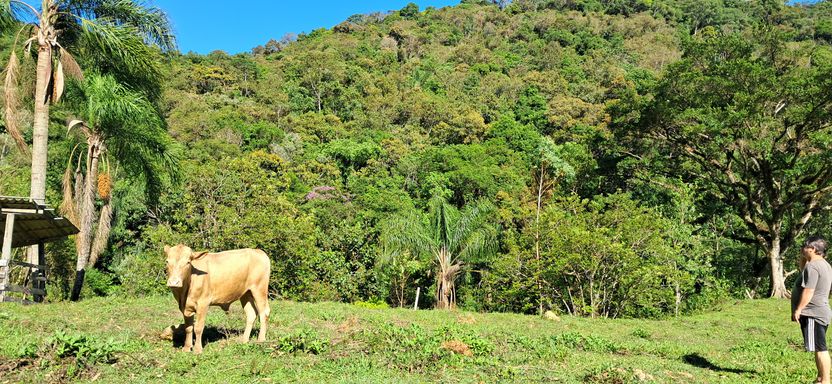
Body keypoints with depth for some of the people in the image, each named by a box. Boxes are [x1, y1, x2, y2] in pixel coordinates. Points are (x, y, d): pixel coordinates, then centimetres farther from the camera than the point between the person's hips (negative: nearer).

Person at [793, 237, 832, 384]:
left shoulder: (813, 266, -19)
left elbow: (808, 291, -24)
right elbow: (803, 272, 30)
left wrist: (798, 310, -19)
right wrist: (802, 257, 16)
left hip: (812, 314, -11)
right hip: (819, 312, 11)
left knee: (819, 348, -6)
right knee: (819, 348, 16)